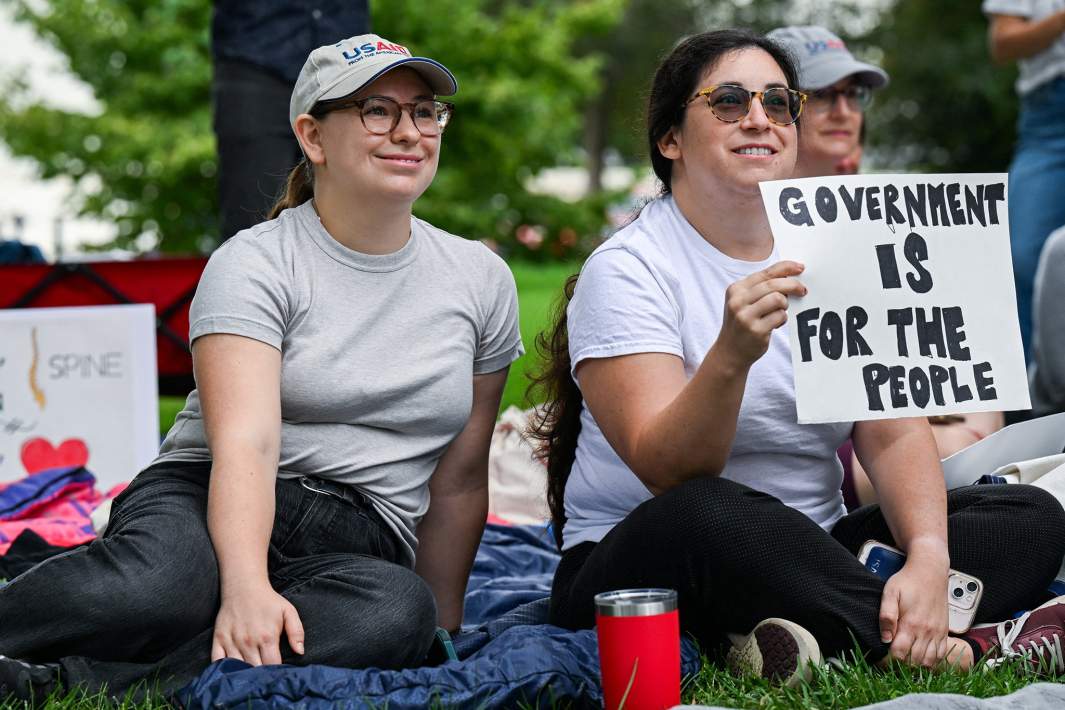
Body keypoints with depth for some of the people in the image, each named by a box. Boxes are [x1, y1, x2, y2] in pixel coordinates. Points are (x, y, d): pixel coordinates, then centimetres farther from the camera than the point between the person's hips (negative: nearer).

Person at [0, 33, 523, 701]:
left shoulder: (483, 280, 11)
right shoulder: (254, 263, -3)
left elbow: (458, 481, 16)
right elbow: (245, 441, -19)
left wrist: (444, 628, 16)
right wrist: (245, 586, -35)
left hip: (360, 543, 4)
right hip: (206, 503, -3)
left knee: (398, 612, -37)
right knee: (154, 585, -42)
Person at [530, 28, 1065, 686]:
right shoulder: (626, 269, -9)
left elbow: (895, 432, -2)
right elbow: (670, 473, -22)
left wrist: (929, 553, -22)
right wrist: (731, 356, -41)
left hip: (812, 553, 6)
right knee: (708, 515, -39)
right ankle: (958, 646, -25)